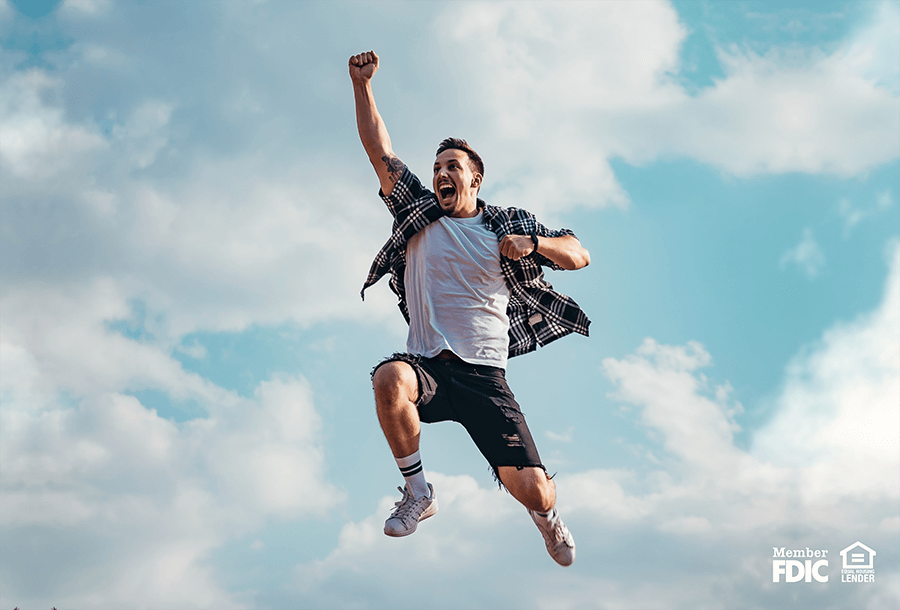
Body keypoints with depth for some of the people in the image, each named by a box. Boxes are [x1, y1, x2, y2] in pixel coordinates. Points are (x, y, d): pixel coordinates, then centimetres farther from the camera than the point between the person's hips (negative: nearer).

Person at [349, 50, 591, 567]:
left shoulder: (508, 225, 11)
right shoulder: (419, 214, 13)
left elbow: (580, 255, 10)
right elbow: (379, 150, 7)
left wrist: (532, 244, -9)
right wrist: (362, 84, -2)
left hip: (486, 377, 0)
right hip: (427, 366, 1)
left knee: (532, 490, -12)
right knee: (389, 378, -38)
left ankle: (547, 515, 30)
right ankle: (419, 493, -14)